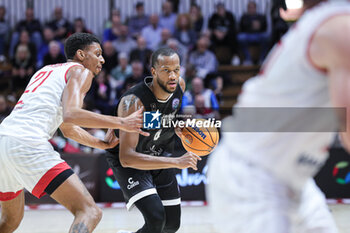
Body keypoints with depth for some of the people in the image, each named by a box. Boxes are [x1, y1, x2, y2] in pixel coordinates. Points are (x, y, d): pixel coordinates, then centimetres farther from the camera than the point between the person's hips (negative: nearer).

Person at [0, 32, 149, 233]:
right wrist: (121, 123, -9)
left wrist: (104, 144, 41)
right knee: (90, 211, -13)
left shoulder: (47, 71, 32)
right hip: (27, 144, -9)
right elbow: (70, 114, -14)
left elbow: (68, 129, 40)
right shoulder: (81, 71, 7)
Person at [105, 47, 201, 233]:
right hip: (129, 160, -7)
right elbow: (126, 157, -41)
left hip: (160, 155, 7)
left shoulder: (179, 86, -13)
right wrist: (176, 162, -46)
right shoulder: (133, 102, -35)